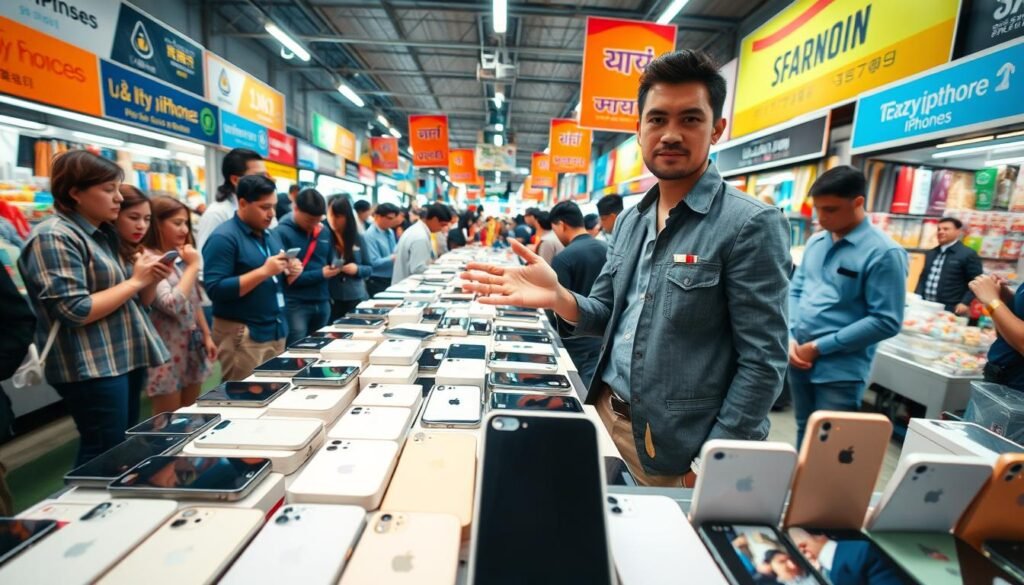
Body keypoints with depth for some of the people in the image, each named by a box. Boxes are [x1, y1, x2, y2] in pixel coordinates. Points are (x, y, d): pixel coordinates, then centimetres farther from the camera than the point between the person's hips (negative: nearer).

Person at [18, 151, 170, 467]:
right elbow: (75, 311, -22)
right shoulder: (54, 238, -15)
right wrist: (136, 281, -16)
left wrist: (148, 278, 0)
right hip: (91, 368, -9)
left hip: (125, 357, 9)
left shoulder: (103, 233, 13)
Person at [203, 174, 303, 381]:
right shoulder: (224, 238, -12)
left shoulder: (271, 236, 12)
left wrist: (290, 274, -3)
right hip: (242, 335, -7)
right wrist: (264, 271, -24)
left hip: (277, 331, 7)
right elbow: (215, 290, -20)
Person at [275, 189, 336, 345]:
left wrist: (334, 269, -6)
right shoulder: (282, 232, -11)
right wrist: (320, 274, -18)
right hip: (295, 305, -6)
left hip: (322, 303, 6)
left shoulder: (324, 232, 10)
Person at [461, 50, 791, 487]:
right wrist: (558, 298, -14)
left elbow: (763, 362, -15)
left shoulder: (751, 226, -15)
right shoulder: (630, 220, 5)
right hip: (607, 416, 6)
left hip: (678, 448, -5)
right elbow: (607, 315, 6)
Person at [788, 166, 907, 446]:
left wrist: (819, 347, -15)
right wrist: (790, 337, -4)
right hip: (799, 359, 5)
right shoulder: (815, 242, 7)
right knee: (804, 433, 20)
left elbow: (886, 321, -14)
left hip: (841, 370, -5)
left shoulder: (884, 253, -11)